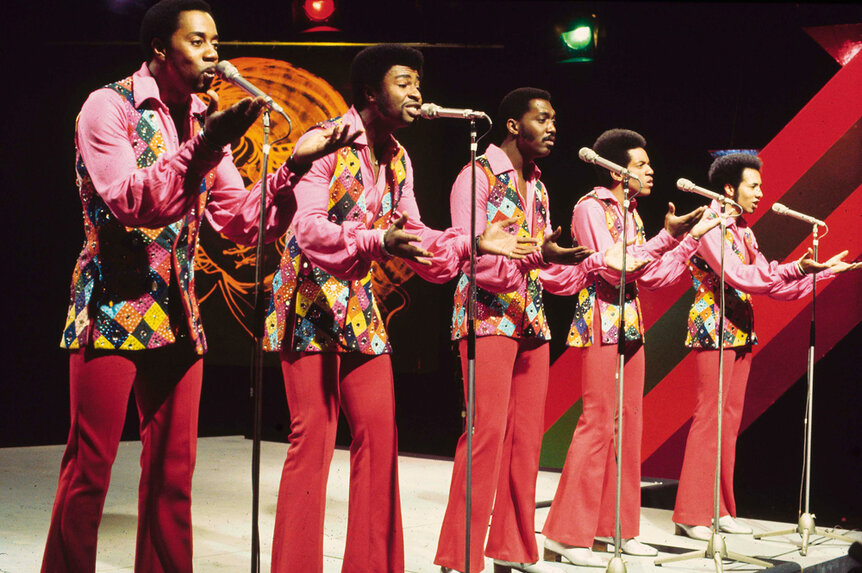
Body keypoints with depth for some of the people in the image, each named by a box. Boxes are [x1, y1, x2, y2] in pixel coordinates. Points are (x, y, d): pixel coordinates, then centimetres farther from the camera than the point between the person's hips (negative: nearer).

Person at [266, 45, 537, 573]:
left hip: (361, 307, 7)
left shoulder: (399, 161, 11)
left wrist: (472, 243, -1)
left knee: (380, 432, 5)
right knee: (313, 436, -7)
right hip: (311, 303, -7)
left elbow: (412, 235, 12)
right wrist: (377, 242, -36)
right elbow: (310, 229, -23)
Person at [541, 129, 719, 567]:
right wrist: (669, 238, -16)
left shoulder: (630, 213, 17)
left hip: (631, 325, 9)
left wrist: (672, 237, 7)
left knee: (628, 426, 9)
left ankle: (615, 528, 16)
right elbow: (614, 267, -18)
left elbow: (647, 276, 14)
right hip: (600, 322, -9)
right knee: (597, 423, -10)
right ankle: (567, 535, -5)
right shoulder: (591, 207, -8)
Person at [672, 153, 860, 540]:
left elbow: (773, 286, 15)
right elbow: (738, 276, -22)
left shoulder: (742, 231, 16)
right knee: (709, 417, -8)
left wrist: (825, 271, 9)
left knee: (730, 420, 9)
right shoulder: (709, 225, -10)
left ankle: (721, 509, 14)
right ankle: (691, 515, -4)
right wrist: (793, 269, -26)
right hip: (713, 330, -9)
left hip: (740, 333, 9)